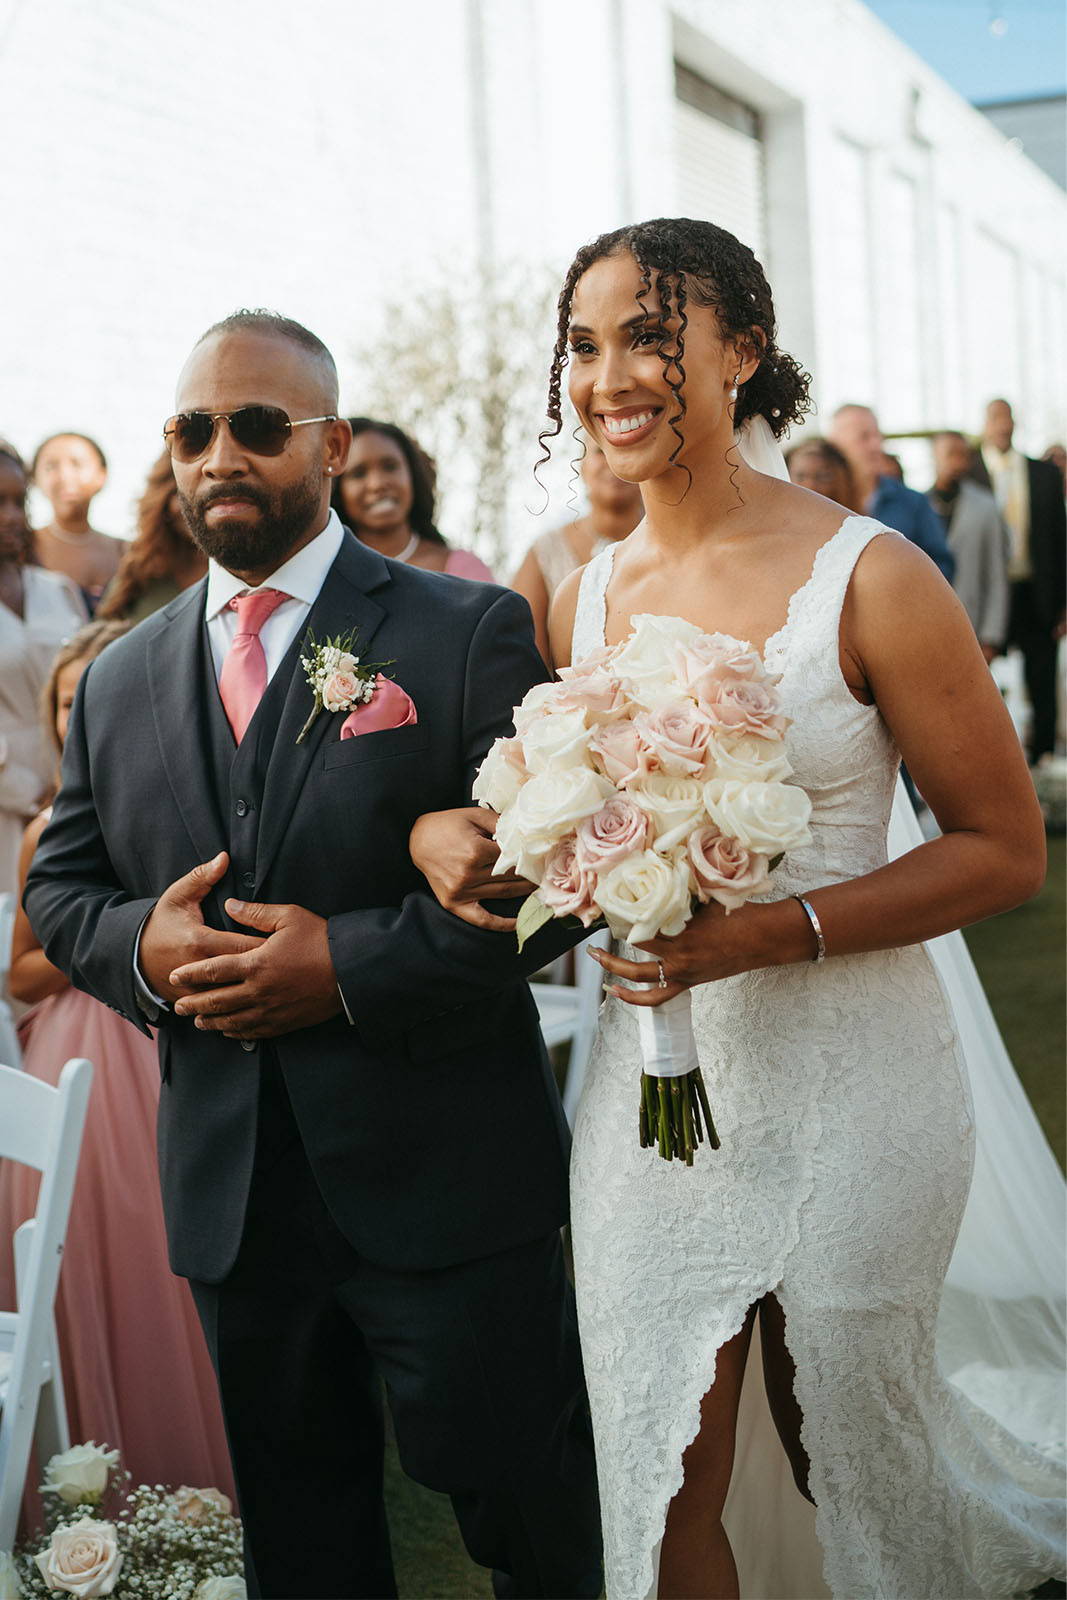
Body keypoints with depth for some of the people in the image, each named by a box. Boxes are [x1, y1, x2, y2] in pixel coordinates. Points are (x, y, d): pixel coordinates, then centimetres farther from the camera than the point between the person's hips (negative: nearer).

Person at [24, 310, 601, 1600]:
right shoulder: (118, 681, 10)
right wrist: (138, 945, -9)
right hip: (226, 1190, 5)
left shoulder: (470, 633, -5)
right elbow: (59, 887, 14)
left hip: (445, 1184, -4)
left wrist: (351, 964, -20)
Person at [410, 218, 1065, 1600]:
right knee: (664, 1486, 12)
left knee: (849, 1446, 16)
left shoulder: (868, 578, -13)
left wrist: (770, 932, -23)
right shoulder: (580, 600, 2)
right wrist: (443, 830, -10)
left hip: (842, 1074, -4)